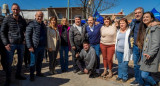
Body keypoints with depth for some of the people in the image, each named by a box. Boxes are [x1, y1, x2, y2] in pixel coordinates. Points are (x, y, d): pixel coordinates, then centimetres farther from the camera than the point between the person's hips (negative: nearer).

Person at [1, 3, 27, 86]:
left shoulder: (23, 20, 5)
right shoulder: (7, 19, -4)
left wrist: (25, 40, 3)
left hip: (21, 44, 4)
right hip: (11, 44, -4)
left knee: (20, 60, 14)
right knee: (9, 62, 1)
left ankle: (18, 75, 32)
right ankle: (8, 79, 17)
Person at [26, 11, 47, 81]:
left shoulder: (43, 25, 13)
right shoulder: (32, 24, -7)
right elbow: (27, 36, -10)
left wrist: (45, 45, 15)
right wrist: (30, 46, -17)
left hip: (42, 47, 6)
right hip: (35, 47, -6)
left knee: (40, 61, 16)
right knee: (33, 62, 2)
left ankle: (38, 72, 31)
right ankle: (31, 75, 17)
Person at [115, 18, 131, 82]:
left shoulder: (129, 31, -2)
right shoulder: (118, 31, 14)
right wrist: (116, 49, 17)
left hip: (126, 51, -5)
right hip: (119, 50, 5)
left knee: (124, 64, -2)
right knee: (120, 64, 14)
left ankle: (125, 77, 17)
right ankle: (120, 75, 28)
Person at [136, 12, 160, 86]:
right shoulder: (145, 29, 18)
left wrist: (150, 54, -28)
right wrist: (142, 54, 10)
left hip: (150, 57, -7)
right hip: (144, 56, 7)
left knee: (144, 75, -9)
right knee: (146, 75, 11)